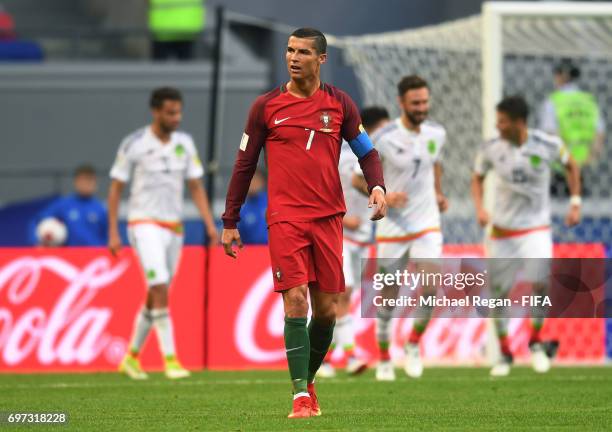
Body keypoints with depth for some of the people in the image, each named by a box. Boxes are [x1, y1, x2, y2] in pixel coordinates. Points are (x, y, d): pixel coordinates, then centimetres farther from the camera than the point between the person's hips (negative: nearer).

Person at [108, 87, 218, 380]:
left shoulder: (185, 143, 6)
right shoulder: (134, 144, -8)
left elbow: (196, 187, 11)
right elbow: (115, 189, -2)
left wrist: (210, 224, 0)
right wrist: (113, 232, -7)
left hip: (173, 227, 6)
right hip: (144, 224, -6)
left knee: (155, 298, 10)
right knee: (161, 290, -19)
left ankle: (132, 357, 24)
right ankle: (170, 359, -19)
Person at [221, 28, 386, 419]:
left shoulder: (339, 104, 6)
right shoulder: (266, 106, 2)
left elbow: (367, 152, 12)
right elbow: (244, 165, 7)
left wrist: (377, 187, -8)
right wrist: (230, 222, 5)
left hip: (328, 218, 2)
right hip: (285, 218, -2)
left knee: (327, 308, 4)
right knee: (295, 300, -14)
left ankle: (308, 380, 25)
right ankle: (301, 396, -13)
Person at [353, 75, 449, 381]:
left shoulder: (437, 134, 0)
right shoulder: (384, 139, -14)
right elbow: (359, 179, -5)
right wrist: (382, 197, -20)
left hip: (427, 225, 2)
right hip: (393, 227, -2)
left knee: (429, 287, -16)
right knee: (389, 295, 6)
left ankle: (414, 343, 8)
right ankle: (384, 359, 24)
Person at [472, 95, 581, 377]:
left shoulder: (547, 145, -12)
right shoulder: (491, 149, -8)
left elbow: (571, 166, 8)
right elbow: (478, 178, 10)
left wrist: (575, 203, 3)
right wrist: (480, 208, -6)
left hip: (536, 229, -2)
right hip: (502, 231, 2)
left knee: (539, 284, -18)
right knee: (499, 292, 3)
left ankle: (536, 342, 7)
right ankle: (504, 354, 21)